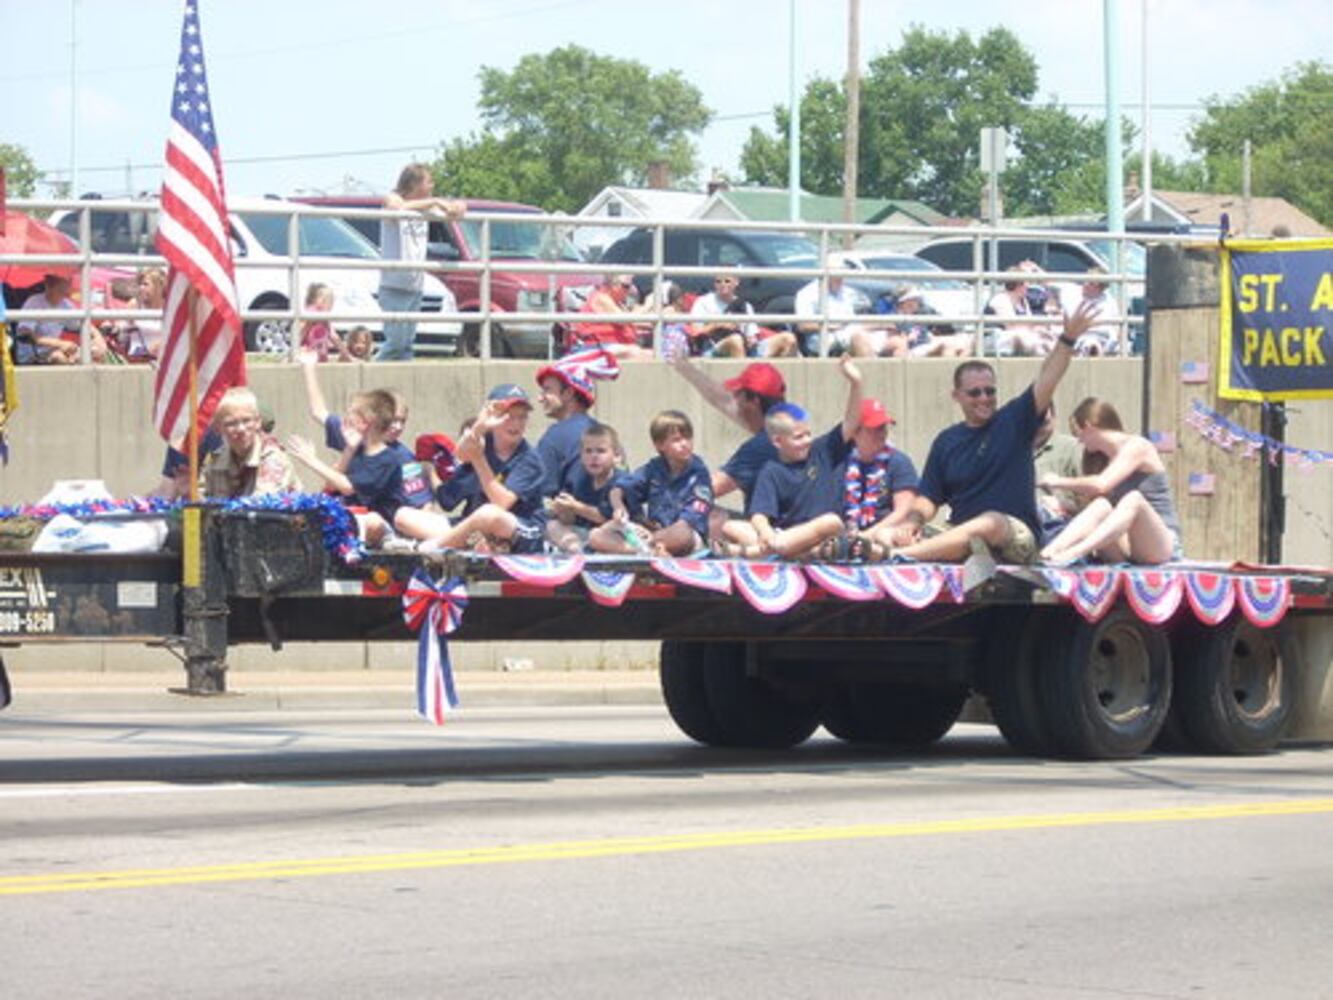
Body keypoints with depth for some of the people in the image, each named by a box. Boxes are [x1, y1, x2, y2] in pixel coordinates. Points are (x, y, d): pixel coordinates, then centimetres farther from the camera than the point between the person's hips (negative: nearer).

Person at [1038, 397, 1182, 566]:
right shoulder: (1099, 457, 17)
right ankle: (1047, 553, -46)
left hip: (1163, 544, -6)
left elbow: (1101, 485, -20)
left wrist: (1060, 482, -8)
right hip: (1125, 549, 6)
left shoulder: (1136, 446, -6)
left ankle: (1073, 553, -56)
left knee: (1134, 498, -34)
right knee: (1101, 506, -23)